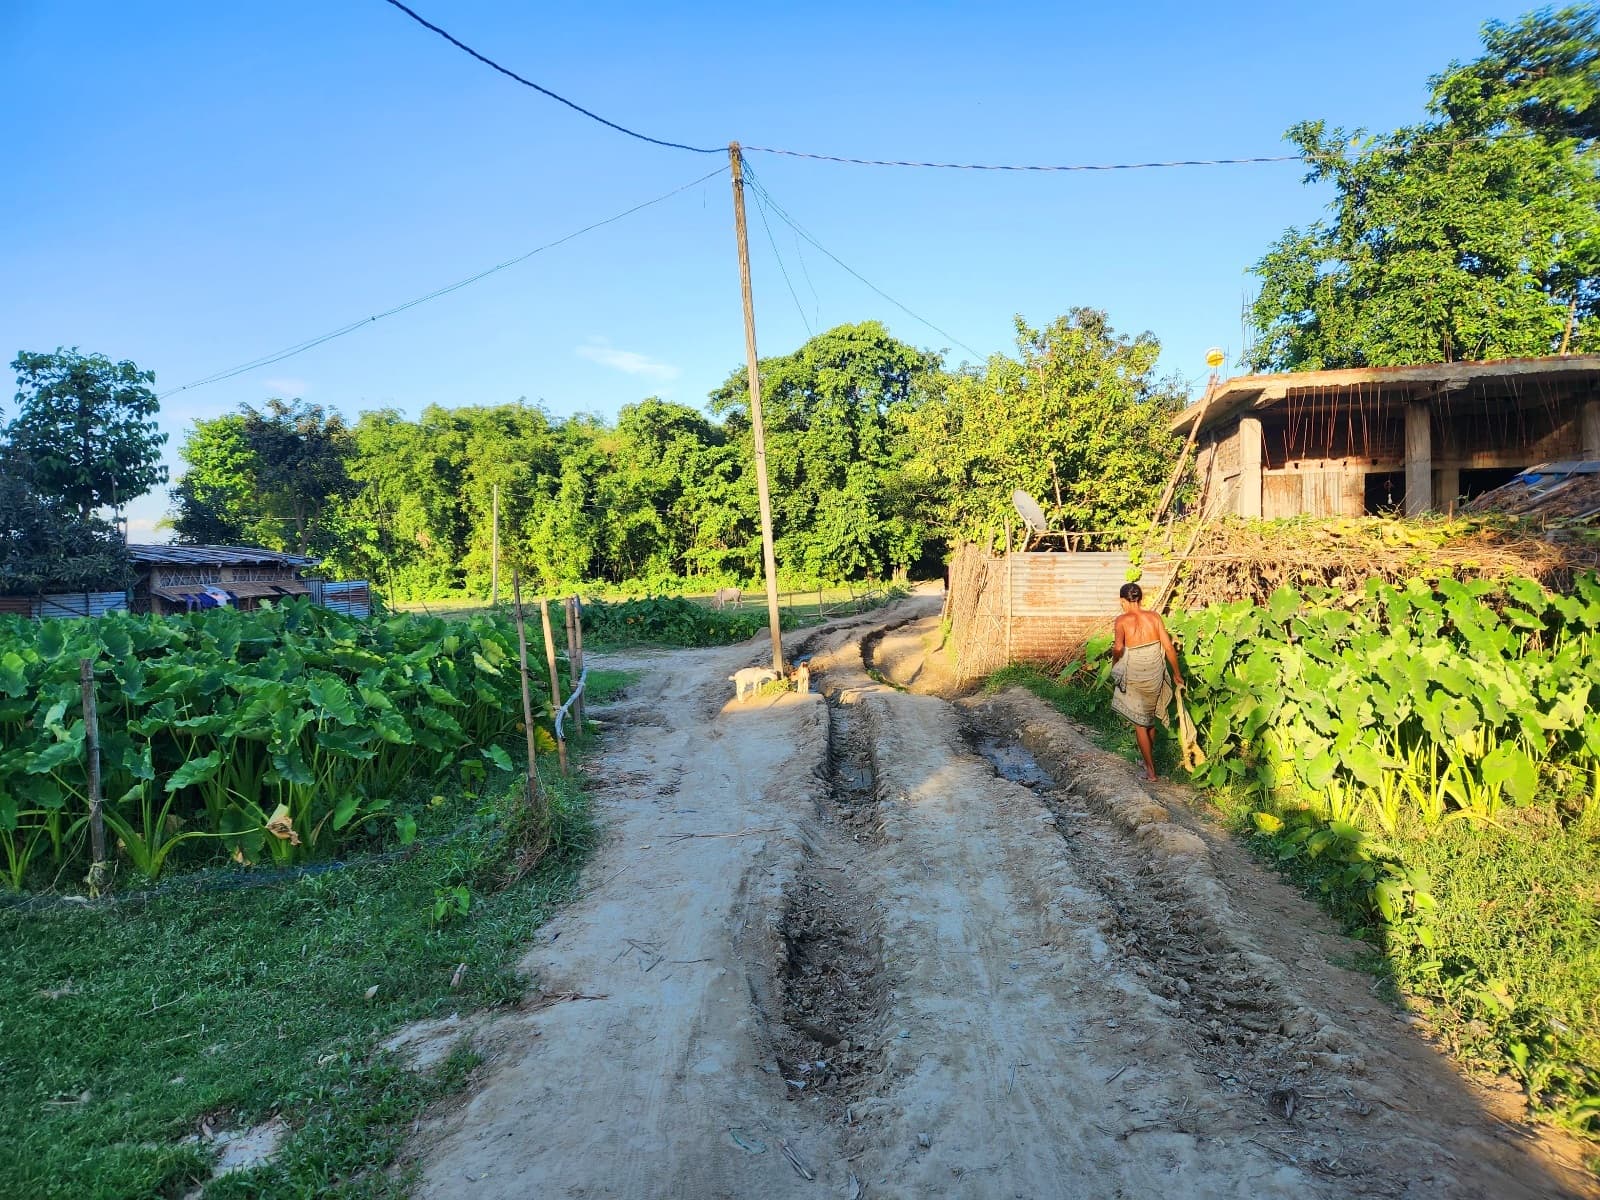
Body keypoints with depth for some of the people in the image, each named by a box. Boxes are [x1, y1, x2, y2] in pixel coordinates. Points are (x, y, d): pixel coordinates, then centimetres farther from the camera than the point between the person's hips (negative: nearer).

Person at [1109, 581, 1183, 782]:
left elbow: (1118, 648, -25)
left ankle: (1151, 770, 13)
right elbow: (1169, 646, -3)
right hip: (1155, 676, 4)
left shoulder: (1122, 620, -12)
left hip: (1134, 678, -4)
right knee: (1150, 718, 23)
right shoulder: (1154, 617, -2)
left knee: (1140, 723, 10)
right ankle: (1149, 760, 38)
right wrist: (1177, 673, 8)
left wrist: (1114, 666, -5)